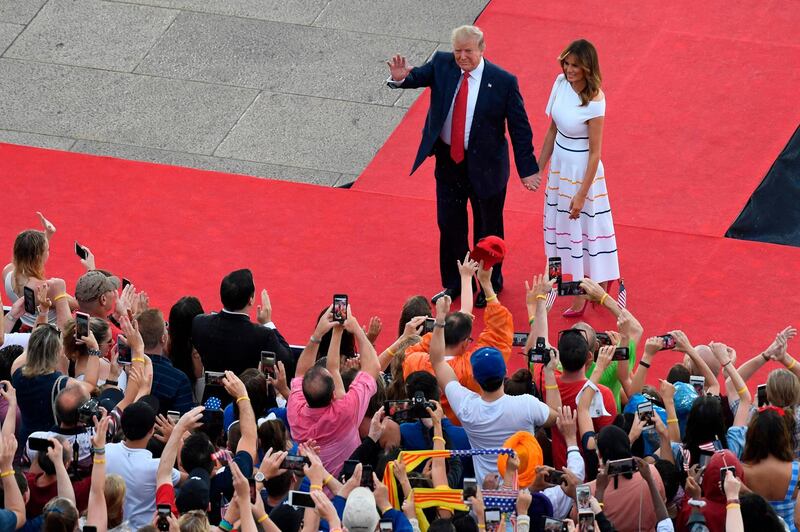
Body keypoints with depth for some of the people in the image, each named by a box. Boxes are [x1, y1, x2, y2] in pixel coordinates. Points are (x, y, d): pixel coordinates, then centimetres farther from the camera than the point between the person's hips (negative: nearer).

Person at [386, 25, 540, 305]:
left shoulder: (503, 82, -16)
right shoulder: (442, 65, -6)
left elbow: (520, 127, -11)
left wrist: (527, 169, -12)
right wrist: (401, 78, -42)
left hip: (484, 166, -3)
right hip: (447, 160, 4)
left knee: (488, 228, 13)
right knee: (449, 224, 15)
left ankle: (490, 284, 34)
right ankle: (454, 283, 35)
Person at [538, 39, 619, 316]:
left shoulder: (594, 102, -26)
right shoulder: (561, 83, -7)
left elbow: (595, 152, -19)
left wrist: (582, 194, -17)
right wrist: (539, 167, 11)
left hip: (581, 169, -7)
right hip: (560, 164, 7)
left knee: (582, 227, 7)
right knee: (562, 223, 19)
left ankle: (584, 294, 23)